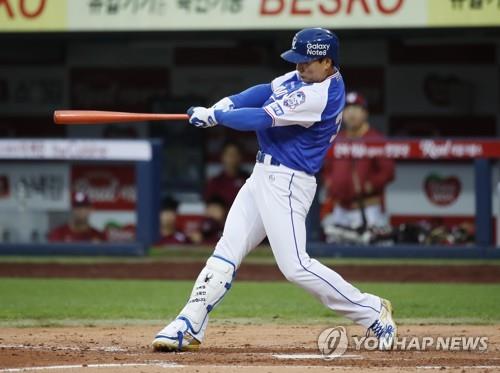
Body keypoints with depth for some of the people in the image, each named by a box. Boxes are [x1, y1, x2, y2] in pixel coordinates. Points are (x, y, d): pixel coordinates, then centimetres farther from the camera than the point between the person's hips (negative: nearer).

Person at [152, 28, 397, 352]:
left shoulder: (320, 95, -22)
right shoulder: (308, 77, 7)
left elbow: (261, 119, -22)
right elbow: (265, 92, 7)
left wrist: (215, 115, -10)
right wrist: (223, 106, -9)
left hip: (286, 182, -10)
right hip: (264, 175, 10)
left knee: (295, 265, -12)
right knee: (226, 252, 7)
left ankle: (372, 312, 0)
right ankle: (189, 327, 8)